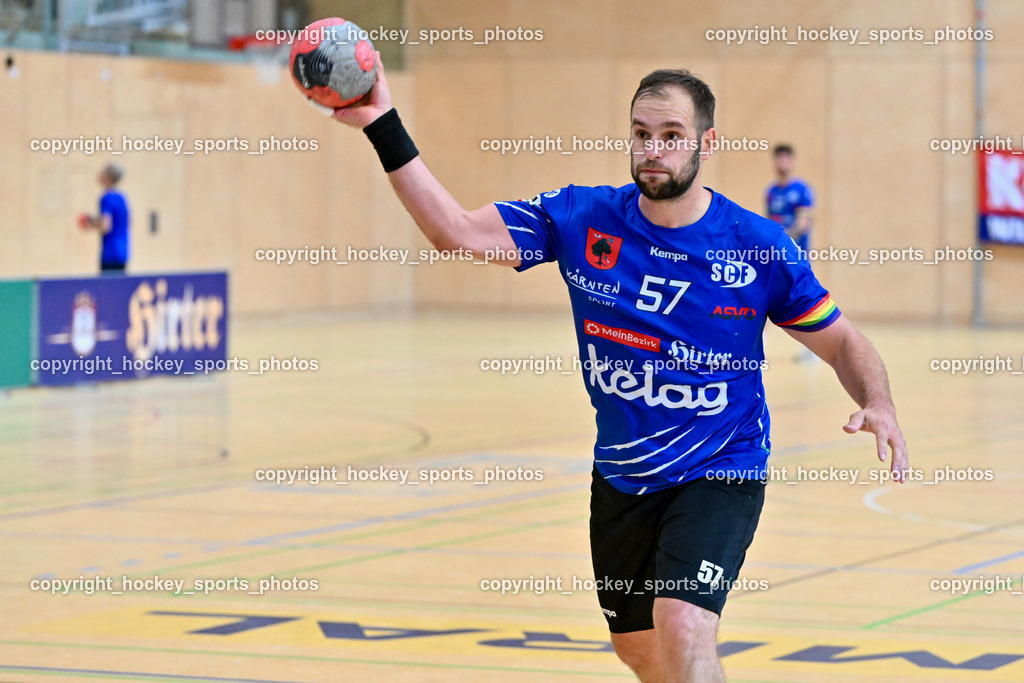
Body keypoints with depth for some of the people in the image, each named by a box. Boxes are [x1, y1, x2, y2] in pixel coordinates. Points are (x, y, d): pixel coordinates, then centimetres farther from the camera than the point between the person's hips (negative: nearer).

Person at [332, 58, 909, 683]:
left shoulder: (759, 246, -11)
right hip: (620, 476, 4)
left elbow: (841, 342, -1)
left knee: (682, 630, -26)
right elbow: (458, 232, -11)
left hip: (719, 474, -4)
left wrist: (879, 406, -21)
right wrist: (385, 129, -20)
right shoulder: (581, 219, -6)